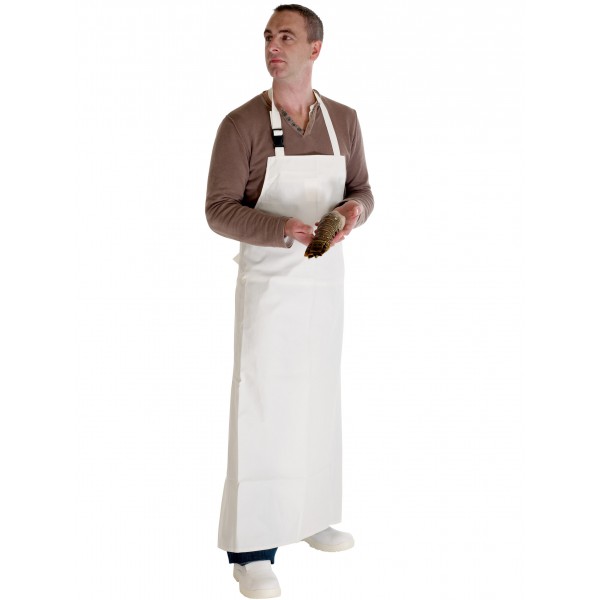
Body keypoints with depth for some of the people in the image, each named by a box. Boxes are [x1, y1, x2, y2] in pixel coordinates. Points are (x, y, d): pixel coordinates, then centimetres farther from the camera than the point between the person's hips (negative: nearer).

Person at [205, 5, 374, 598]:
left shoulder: (343, 121, 3)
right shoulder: (242, 124, -11)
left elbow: (361, 190, 10)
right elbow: (219, 210, -12)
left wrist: (355, 209, -15)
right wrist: (283, 230, -28)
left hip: (326, 282, 5)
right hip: (268, 282, -5)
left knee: (318, 399, 15)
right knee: (261, 407, -5)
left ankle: (309, 514, 32)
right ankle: (251, 548, 3)